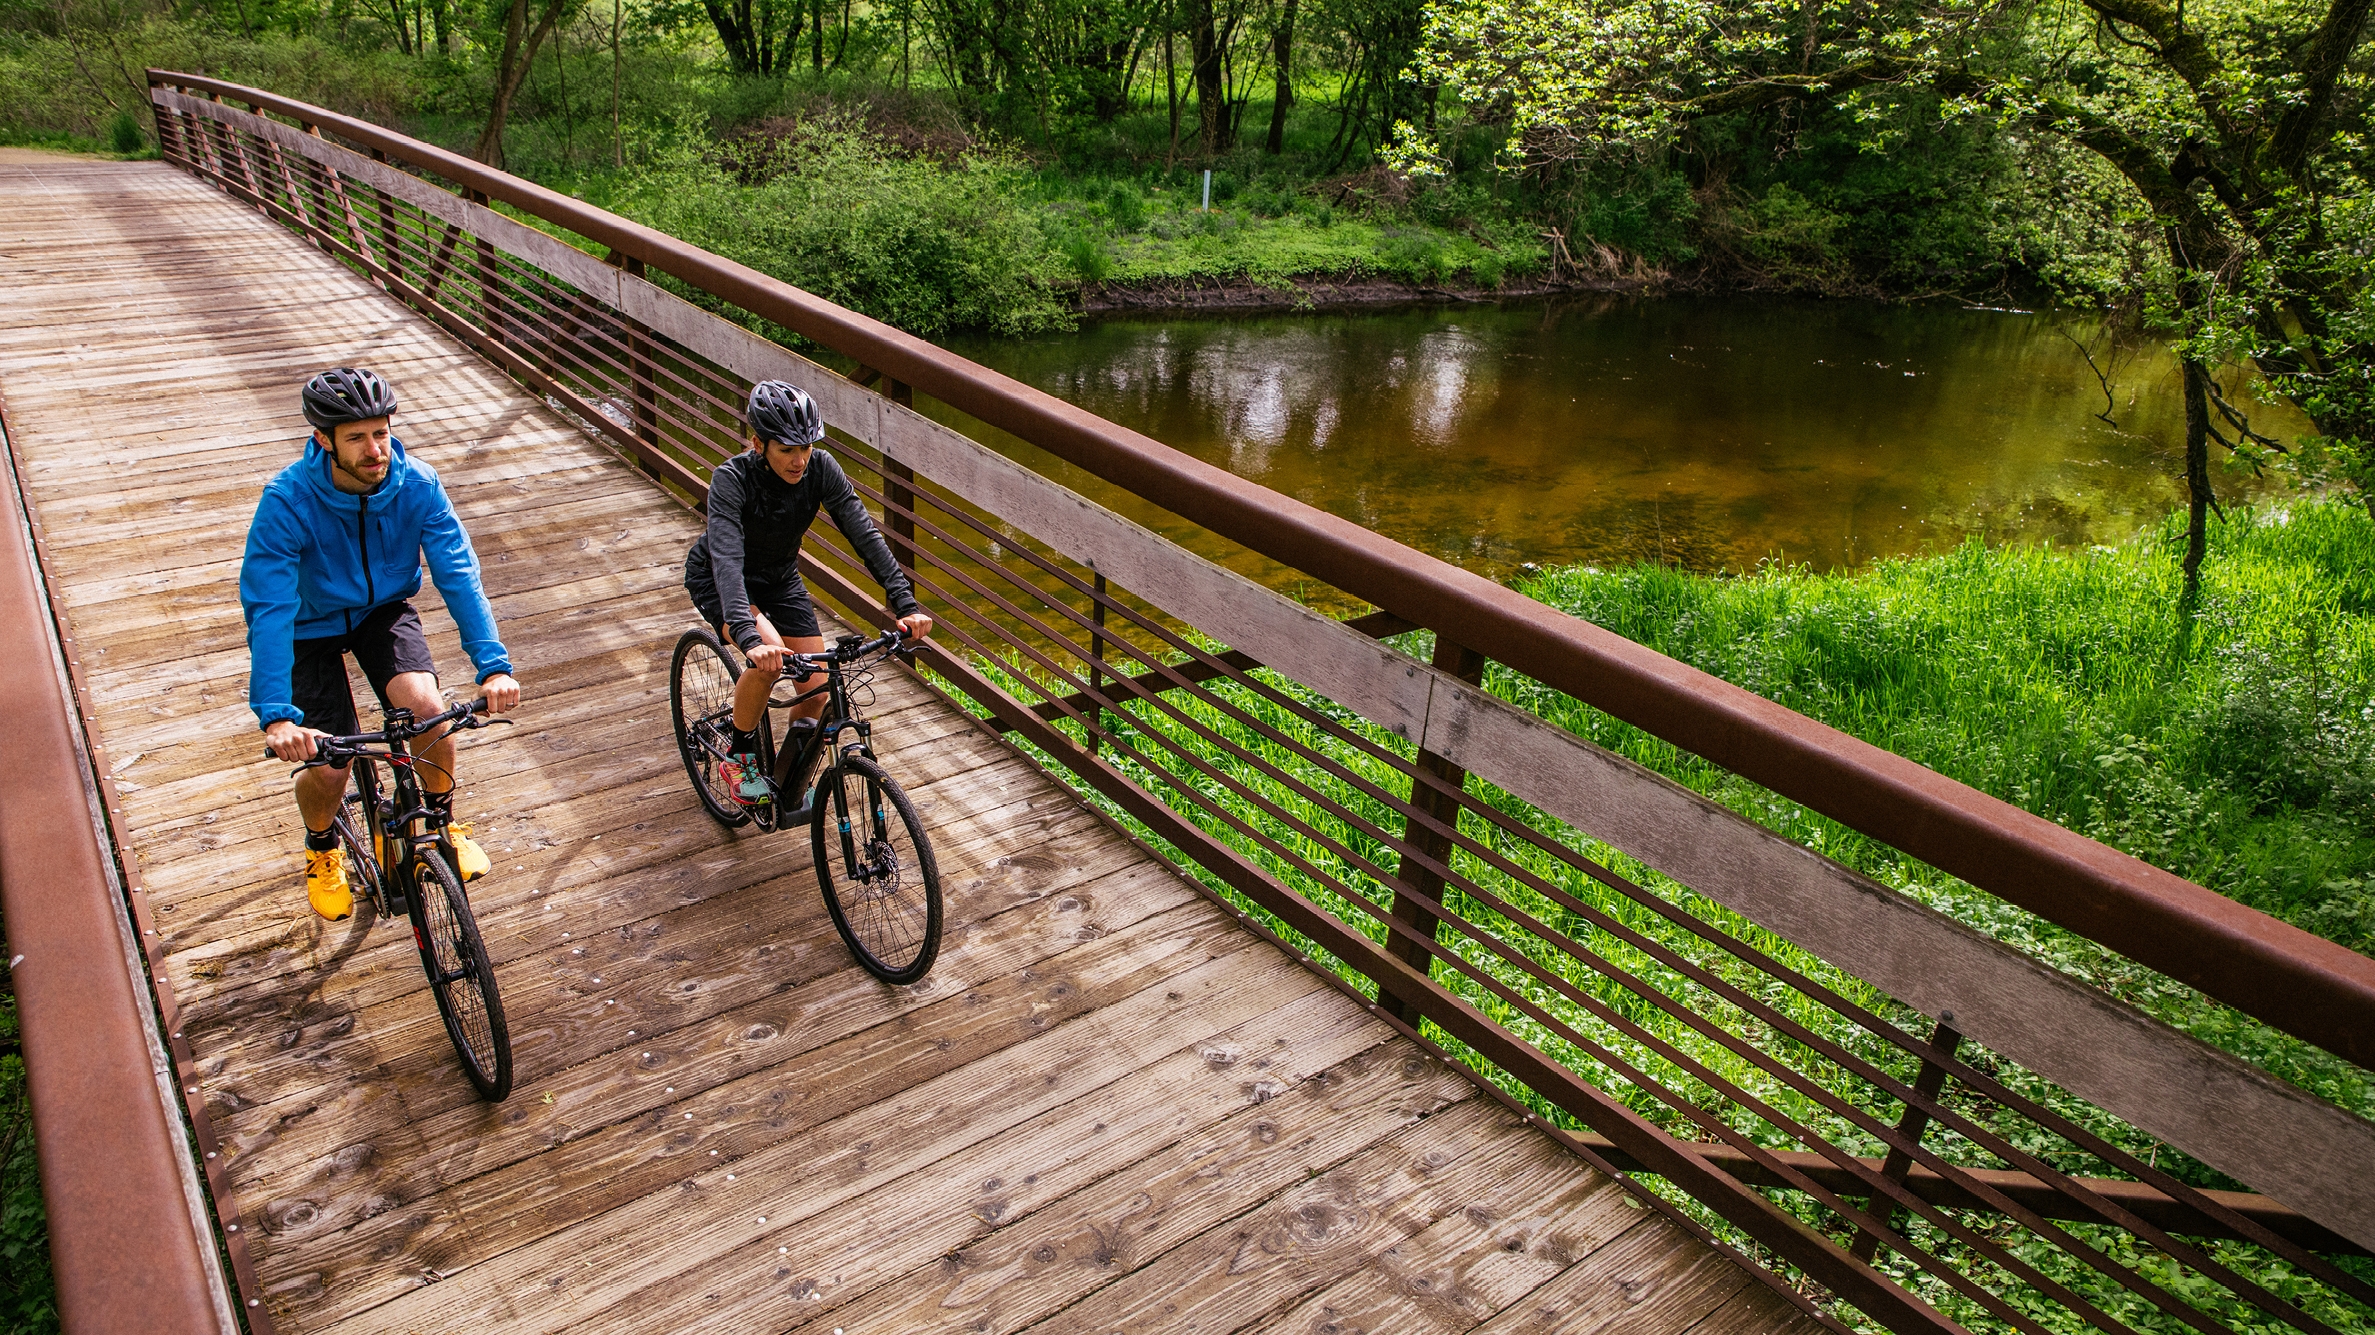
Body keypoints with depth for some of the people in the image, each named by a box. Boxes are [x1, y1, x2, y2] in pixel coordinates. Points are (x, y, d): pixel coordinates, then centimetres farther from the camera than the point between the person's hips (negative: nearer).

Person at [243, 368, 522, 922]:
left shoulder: (417, 485, -22)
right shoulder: (287, 502, -29)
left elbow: (459, 575, -24)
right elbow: (268, 610, -33)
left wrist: (493, 666, -36)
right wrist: (276, 716, -43)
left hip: (384, 611, 2)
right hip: (313, 626, -1)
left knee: (427, 706, -26)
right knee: (328, 770, -9)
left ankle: (441, 821, 3)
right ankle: (322, 848, 28)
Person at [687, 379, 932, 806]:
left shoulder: (820, 469, -23)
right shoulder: (731, 479, -34)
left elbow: (864, 533, -27)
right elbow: (726, 559, -45)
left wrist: (905, 603, -38)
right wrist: (748, 637, -60)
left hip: (780, 578, 4)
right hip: (716, 579, -4)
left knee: (817, 693, -4)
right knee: (769, 657, -33)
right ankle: (739, 758, -7)